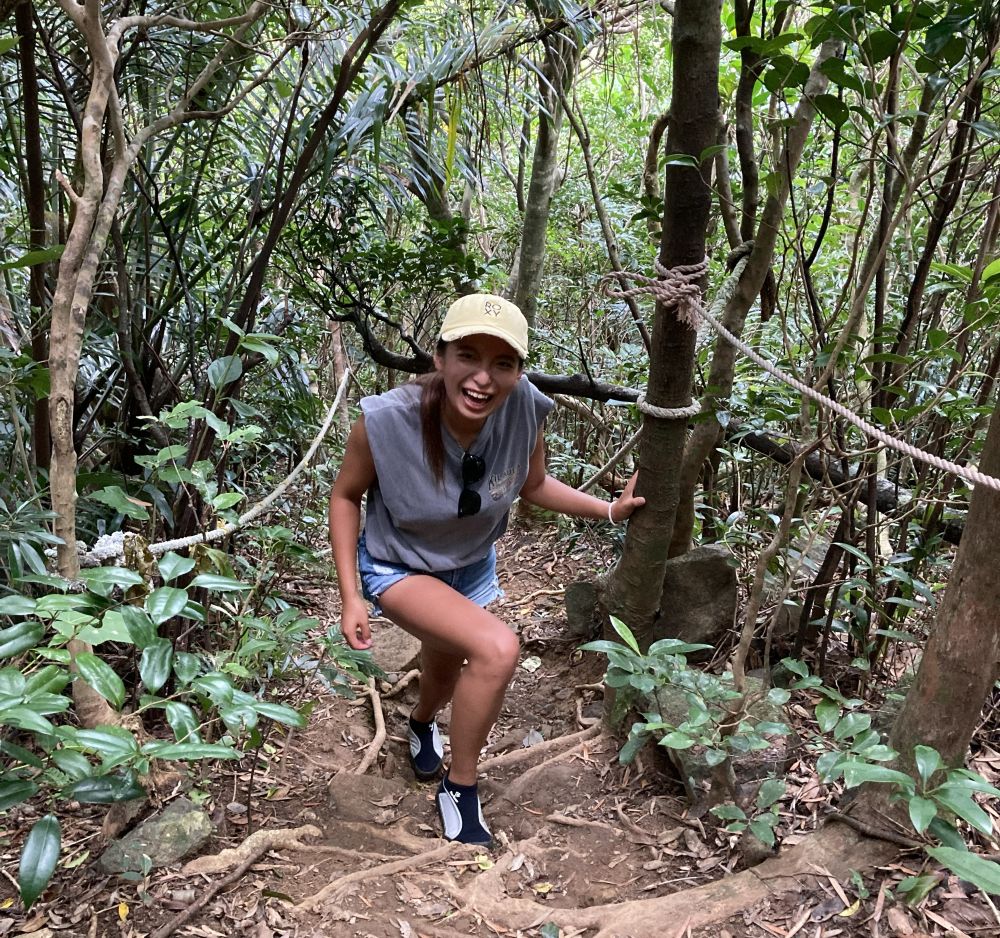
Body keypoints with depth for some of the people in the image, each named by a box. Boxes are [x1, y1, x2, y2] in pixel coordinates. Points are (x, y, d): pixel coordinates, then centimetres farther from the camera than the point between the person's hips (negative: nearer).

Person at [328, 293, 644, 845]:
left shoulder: (524, 411, -27)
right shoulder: (386, 421, -34)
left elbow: (534, 485, -6)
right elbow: (345, 496, -16)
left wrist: (609, 510, -15)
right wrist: (350, 597, -17)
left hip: (471, 565, 5)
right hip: (398, 568, -4)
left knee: (448, 670, 29)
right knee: (497, 649, -28)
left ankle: (422, 724, 67)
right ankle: (460, 789, -1)